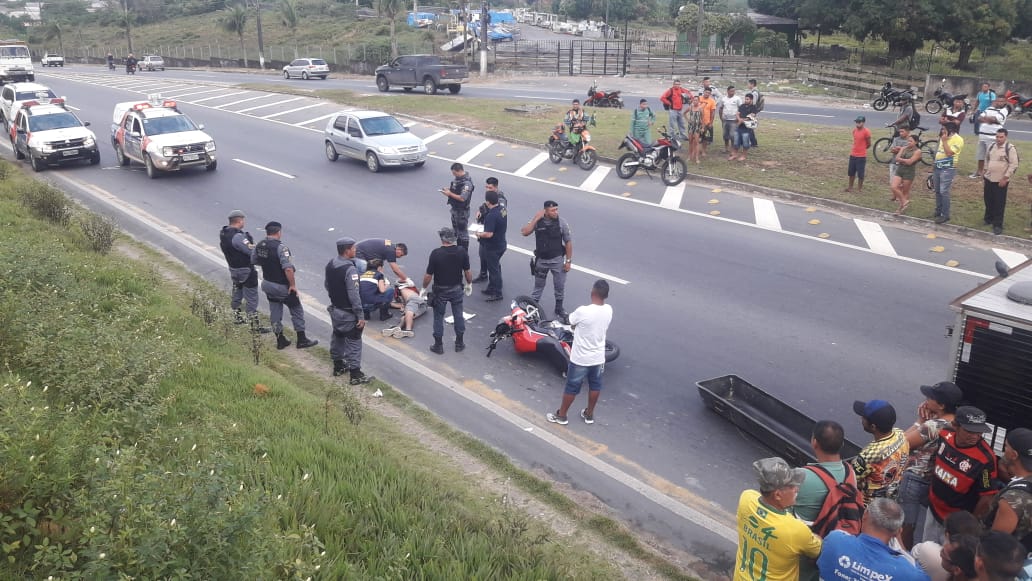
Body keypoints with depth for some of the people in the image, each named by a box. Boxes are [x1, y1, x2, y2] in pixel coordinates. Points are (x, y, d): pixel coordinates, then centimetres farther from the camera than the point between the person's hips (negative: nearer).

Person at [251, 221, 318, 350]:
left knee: (275, 311, 17)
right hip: (282, 286, -7)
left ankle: (280, 340, 25)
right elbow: (288, 268, -30)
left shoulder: (259, 246, -1)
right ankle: (302, 340, 14)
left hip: (267, 283, 7)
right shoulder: (280, 247, -24)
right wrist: (293, 285, -20)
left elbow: (253, 261, 14)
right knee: (296, 310, 9)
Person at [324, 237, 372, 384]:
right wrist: (360, 316, -21)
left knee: (338, 337, 22)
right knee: (353, 342, 0)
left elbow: (326, 285, 13)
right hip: (348, 313, -8)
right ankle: (356, 375, 4)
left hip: (335, 309, 8)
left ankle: (338, 366, 36)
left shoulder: (330, 264, 0)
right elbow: (354, 295, -26)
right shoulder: (350, 269, -27)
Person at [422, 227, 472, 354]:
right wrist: (469, 284, 15)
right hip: (457, 289, 3)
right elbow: (467, 271, -3)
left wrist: (424, 288, 0)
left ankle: (438, 346, 20)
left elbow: (428, 275, -16)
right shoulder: (462, 252, -11)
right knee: (458, 315, 17)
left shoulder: (436, 253, -20)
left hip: (440, 291, -3)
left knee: (438, 318, 11)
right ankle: (459, 343, 27)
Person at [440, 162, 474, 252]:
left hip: (462, 211, -9)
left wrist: (450, 194, -22)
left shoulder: (467, 183, -24)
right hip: (454, 208, 9)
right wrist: (447, 190, -4)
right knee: (456, 229, 20)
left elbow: (462, 198, -29)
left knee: (463, 231, 3)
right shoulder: (456, 178, 4)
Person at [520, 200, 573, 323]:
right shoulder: (537, 221, -10)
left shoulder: (561, 222, -13)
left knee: (560, 287, 10)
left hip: (557, 260, -1)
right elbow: (524, 232, -23)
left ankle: (559, 309, 30)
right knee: (538, 286, 17)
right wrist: (535, 219, -24)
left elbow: (568, 242, -6)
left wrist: (568, 260, -7)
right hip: (541, 260, 1)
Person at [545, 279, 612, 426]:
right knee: (595, 385, 22)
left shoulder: (582, 311, -27)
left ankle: (561, 415, 28)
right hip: (598, 357, 4)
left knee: (572, 387, 12)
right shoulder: (608, 310, -10)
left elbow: (572, 323, -8)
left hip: (580, 359, -4)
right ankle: (589, 414, 39)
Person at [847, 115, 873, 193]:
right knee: (851, 172, 13)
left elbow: (869, 144, -5)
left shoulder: (866, 131, -15)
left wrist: (862, 149, 9)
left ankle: (860, 188, 14)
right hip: (853, 155, 6)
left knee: (860, 173, 3)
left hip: (861, 156, -6)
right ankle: (850, 187, 24)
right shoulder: (854, 130, 4)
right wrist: (858, 148, 10)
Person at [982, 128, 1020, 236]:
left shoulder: (1010, 148, -13)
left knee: (999, 203, -1)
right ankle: (989, 219, 35)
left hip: (1000, 181, -6)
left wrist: (1005, 178, -17)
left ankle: (998, 225, 4)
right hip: (988, 179, 6)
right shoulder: (991, 146, 5)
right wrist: (984, 172, 13)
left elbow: (1014, 165, -14)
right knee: (988, 200, 16)